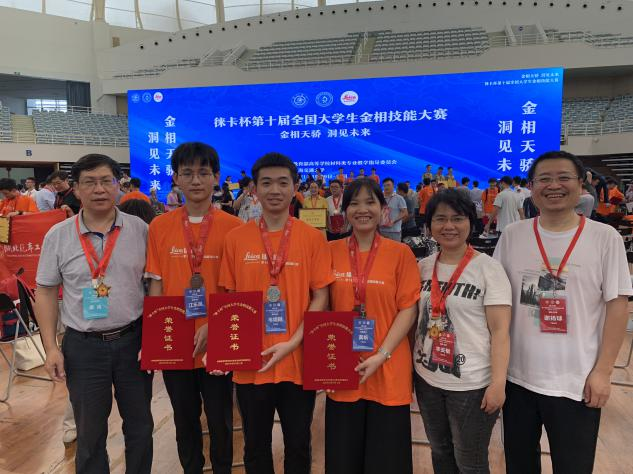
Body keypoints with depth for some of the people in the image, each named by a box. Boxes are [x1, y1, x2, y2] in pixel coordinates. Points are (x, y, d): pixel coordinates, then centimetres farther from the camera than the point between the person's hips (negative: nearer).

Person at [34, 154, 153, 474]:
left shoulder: (140, 229, -4)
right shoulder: (57, 236, -3)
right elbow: (45, 292, 2)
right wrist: (51, 347, -3)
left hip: (134, 339, 1)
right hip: (83, 346, 0)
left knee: (140, 425, 16)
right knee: (90, 432, 16)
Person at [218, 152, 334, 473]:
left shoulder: (313, 238, -4)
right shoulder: (235, 238, 0)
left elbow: (320, 297, -4)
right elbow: (229, 299, 6)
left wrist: (293, 343, -13)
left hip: (299, 360, -1)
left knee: (298, 444, 16)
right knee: (255, 446, 18)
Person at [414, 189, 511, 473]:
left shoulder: (489, 269, -12)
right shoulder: (422, 267, 2)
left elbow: (500, 331, -13)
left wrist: (498, 383, -17)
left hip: (472, 384, -4)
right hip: (426, 380, 5)